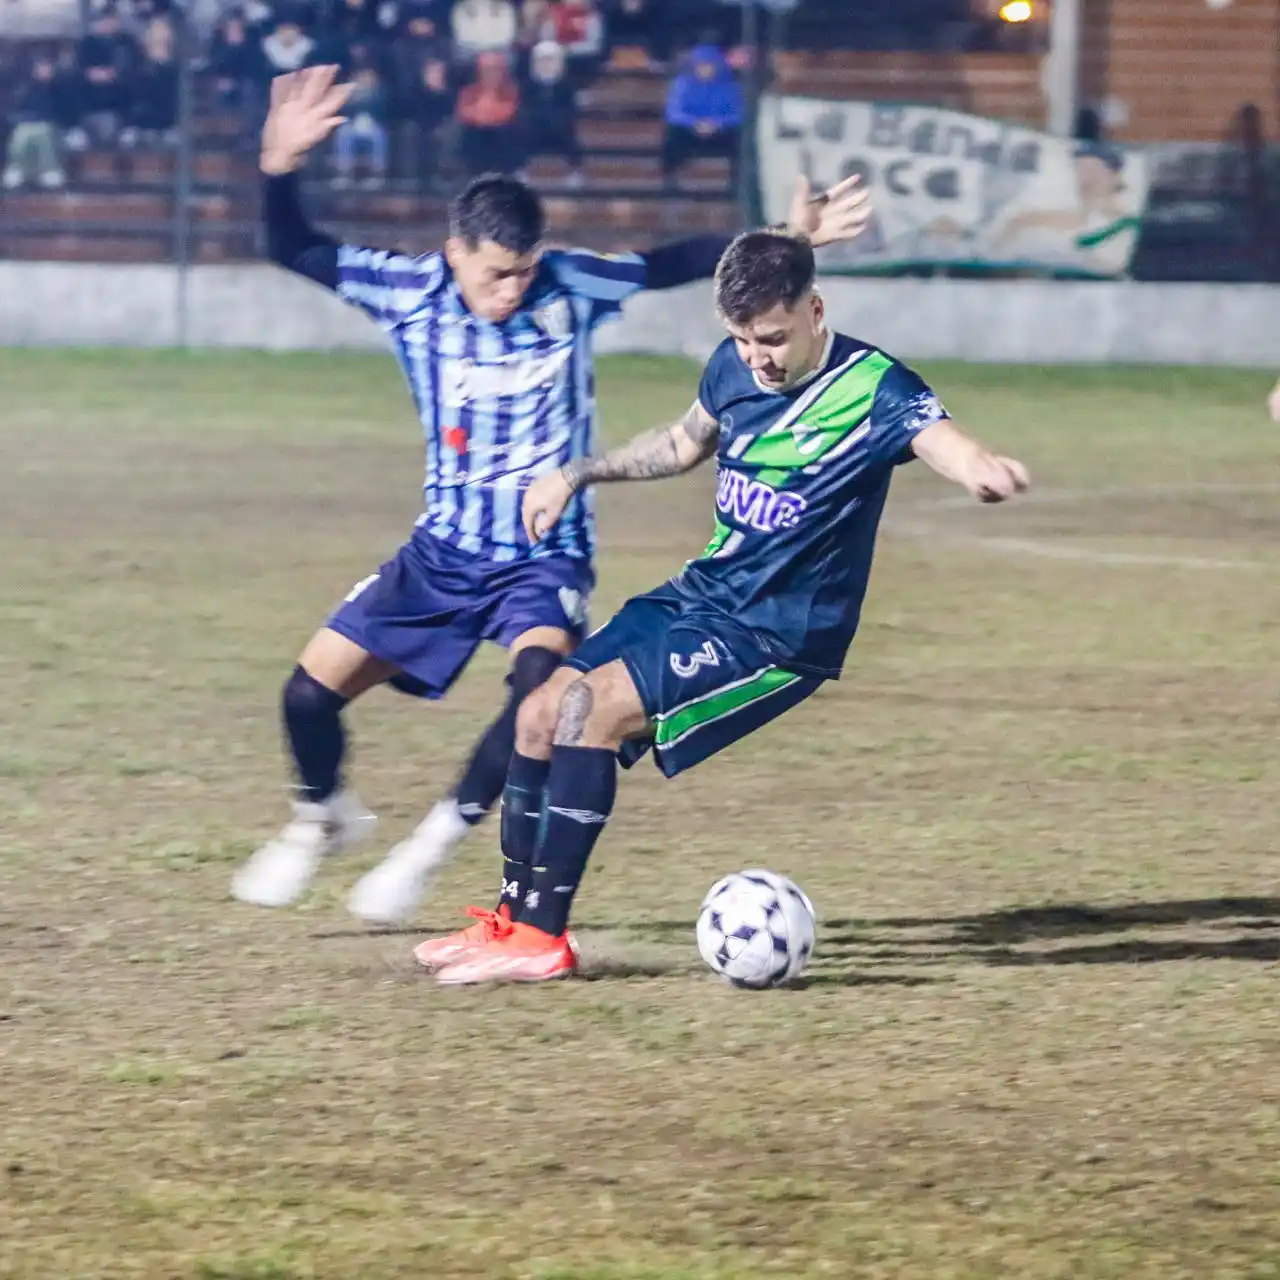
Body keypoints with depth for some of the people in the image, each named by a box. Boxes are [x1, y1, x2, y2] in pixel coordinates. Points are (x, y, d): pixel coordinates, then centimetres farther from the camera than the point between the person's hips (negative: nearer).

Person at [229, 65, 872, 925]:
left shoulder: (569, 290, -10)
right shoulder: (411, 294, -8)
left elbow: (674, 265, -4)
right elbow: (292, 249, -4)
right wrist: (281, 169, -22)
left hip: (545, 555, -2)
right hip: (443, 552, 2)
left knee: (542, 684, -30)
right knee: (313, 690, -2)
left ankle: (440, 838, -10)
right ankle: (323, 817, 30)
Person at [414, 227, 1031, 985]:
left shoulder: (871, 390, -19)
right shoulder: (734, 367, 2)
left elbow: (944, 442, -39)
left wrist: (986, 471, -62)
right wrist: (578, 475, 22)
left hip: (777, 637, -8)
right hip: (700, 598, 8)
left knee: (592, 707, -22)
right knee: (541, 715, 3)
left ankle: (542, 937, -16)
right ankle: (513, 918, 19)